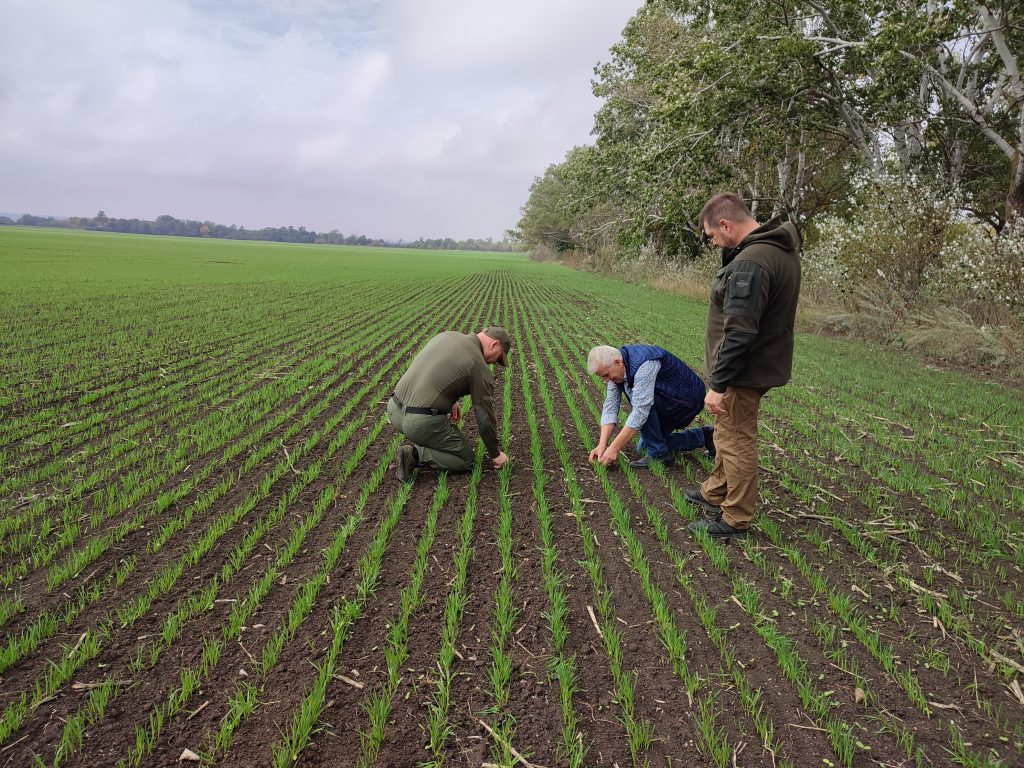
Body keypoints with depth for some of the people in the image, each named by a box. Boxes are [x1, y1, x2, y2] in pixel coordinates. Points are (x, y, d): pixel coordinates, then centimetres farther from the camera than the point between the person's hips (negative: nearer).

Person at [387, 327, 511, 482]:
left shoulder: (446, 335, 12)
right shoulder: (480, 367, -7)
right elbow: (485, 418, -3)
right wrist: (496, 454, 10)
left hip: (394, 409, 8)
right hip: (422, 422, -8)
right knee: (467, 461, 11)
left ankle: (417, 444, 16)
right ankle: (416, 455, -7)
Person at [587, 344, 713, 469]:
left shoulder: (644, 365, -34)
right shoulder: (616, 367, -8)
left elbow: (640, 412, -37)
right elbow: (610, 407, -7)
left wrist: (614, 448, -34)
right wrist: (602, 445, -17)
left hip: (688, 400, -9)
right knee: (644, 448, 14)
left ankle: (659, 454, -14)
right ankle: (701, 437, 22)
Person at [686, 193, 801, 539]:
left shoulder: (750, 263, -26)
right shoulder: (781, 248, 7)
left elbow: (738, 333, -28)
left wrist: (718, 384, -24)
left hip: (744, 371, -11)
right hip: (763, 363, 11)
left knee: (736, 442, 2)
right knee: (728, 434, 24)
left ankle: (735, 520, 17)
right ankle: (716, 492, 41)